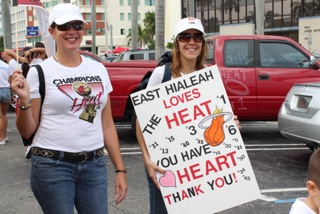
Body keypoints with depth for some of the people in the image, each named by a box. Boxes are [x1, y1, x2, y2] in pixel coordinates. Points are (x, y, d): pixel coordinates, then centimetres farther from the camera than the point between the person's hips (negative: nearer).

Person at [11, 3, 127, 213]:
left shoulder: (99, 69, 7)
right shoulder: (40, 71, -5)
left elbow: (107, 125, 10)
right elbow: (27, 131, -2)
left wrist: (120, 169, 7)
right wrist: (24, 100, -19)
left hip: (95, 165, 4)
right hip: (52, 165, -3)